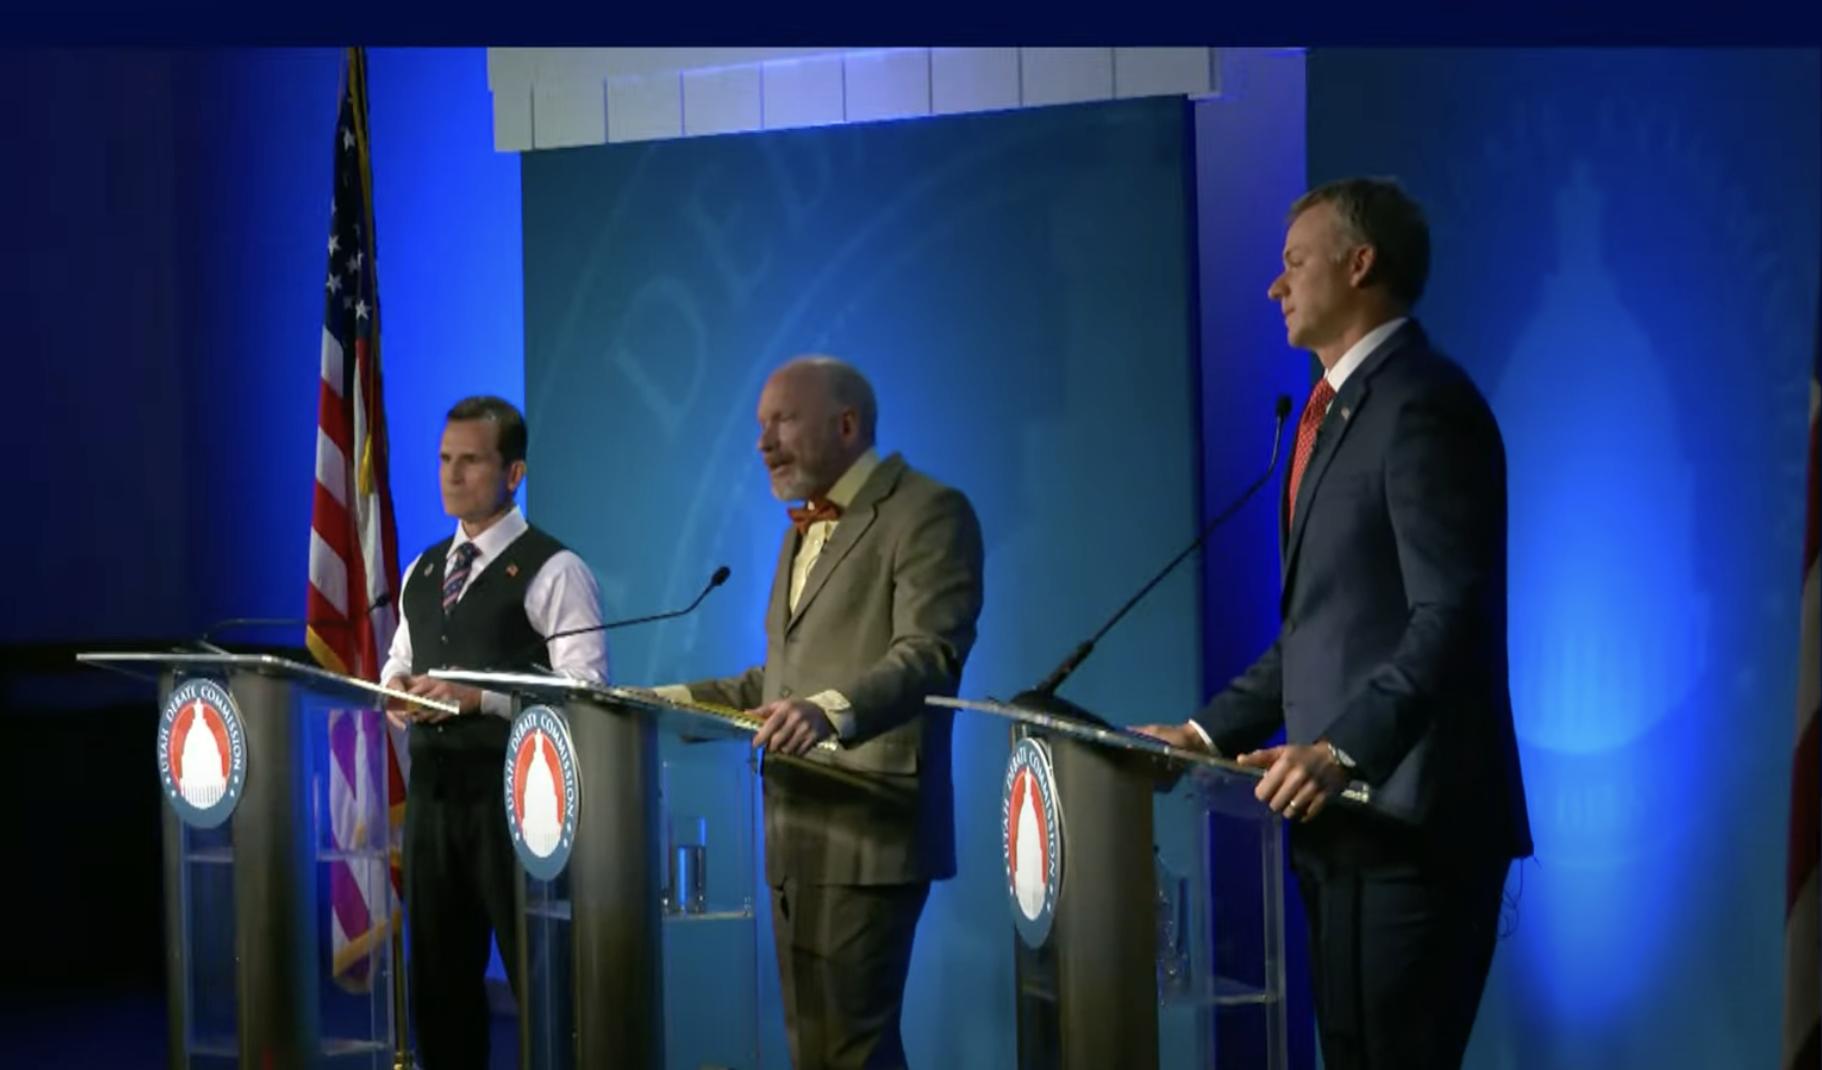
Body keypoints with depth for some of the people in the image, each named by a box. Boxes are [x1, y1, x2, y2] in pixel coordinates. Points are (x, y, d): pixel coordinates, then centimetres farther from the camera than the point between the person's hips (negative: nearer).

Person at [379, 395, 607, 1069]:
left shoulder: (552, 571, -7)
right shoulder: (422, 572, 17)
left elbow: (584, 687, -15)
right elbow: (398, 662, 23)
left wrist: (479, 698, -23)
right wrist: (396, 688, -1)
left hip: (512, 787, -7)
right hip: (432, 786, 7)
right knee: (438, 973, 13)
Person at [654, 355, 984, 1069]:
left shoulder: (927, 514, -9)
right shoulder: (804, 530, 21)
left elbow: (929, 655, -22)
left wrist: (830, 710, -39)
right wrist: (677, 701, 13)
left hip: (869, 832, -9)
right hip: (798, 836, 9)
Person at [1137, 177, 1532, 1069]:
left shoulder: (1423, 404, -12)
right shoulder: (1340, 409, 19)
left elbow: (1450, 617, -21)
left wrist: (1342, 749, -29)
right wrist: (1210, 731, 15)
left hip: (1406, 817, -10)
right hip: (1343, 815, 10)